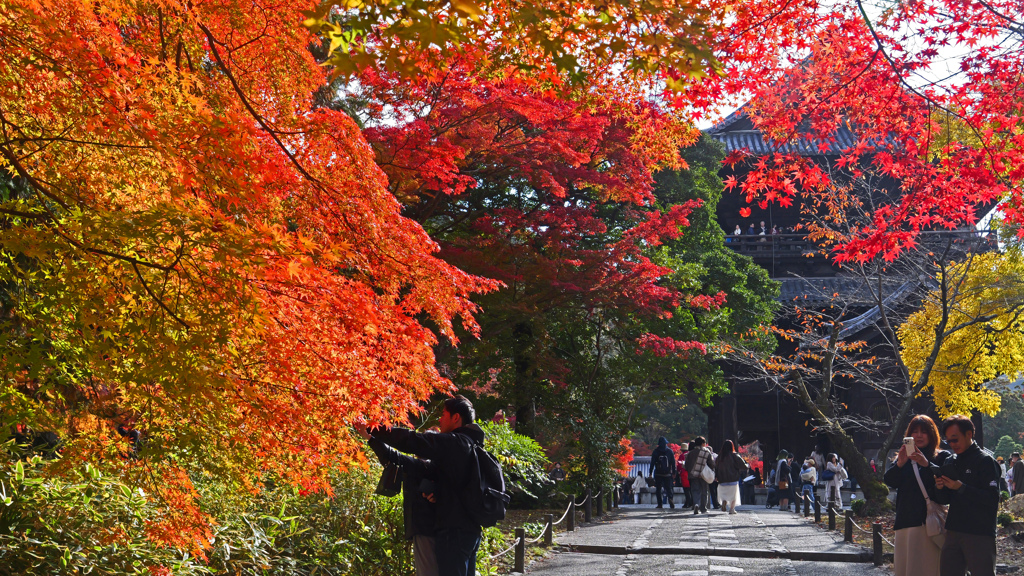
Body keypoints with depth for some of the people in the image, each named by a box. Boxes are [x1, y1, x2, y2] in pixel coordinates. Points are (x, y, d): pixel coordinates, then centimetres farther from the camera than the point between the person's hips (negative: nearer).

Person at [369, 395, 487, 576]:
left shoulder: (455, 442, -14)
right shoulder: (472, 444, 15)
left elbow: (411, 440, -19)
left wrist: (372, 429, -11)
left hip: (453, 532, -10)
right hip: (471, 530, 10)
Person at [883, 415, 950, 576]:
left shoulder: (942, 457, 4)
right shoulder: (904, 457, 18)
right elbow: (889, 480, 3)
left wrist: (927, 464, -27)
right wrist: (899, 464, -16)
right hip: (906, 521, 5)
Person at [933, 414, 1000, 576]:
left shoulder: (985, 461, -6)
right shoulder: (951, 461, 15)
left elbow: (992, 499, -17)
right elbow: (943, 500, 16)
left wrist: (961, 488, -21)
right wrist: (940, 488, -5)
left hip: (980, 534, -7)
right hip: (954, 533, 7)